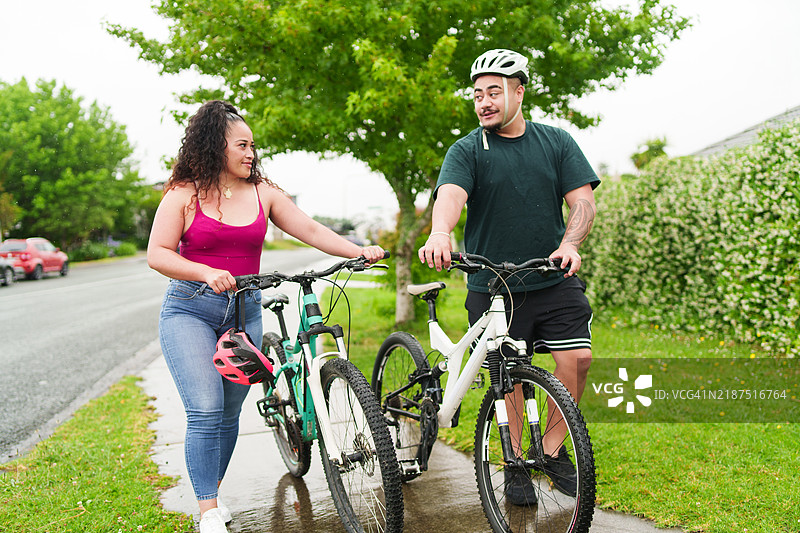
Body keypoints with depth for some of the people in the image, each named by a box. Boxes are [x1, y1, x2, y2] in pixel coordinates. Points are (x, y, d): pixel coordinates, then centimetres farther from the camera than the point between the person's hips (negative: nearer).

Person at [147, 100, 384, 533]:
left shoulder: (263, 193, 7)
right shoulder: (184, 194, -2)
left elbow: (311, 230, 2)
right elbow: (158, 254, -7)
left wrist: (360, 252, -11)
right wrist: (207, 273, -23)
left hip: (244, 312, 4)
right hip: (190, 310, -3)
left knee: (229, 413, 7)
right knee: (206, 411, -13)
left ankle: (212, 494, 27)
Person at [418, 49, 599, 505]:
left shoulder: (556, 142, 8)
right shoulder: (467, 150, 1)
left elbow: (583, 200, 2)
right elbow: (450, 194, -19)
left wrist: (569, 244, -19)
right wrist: (440, 233, -42)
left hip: (554, 279, 2)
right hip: (492, 284, -1)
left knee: (579, 356, -9)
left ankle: (553, 449, 12)